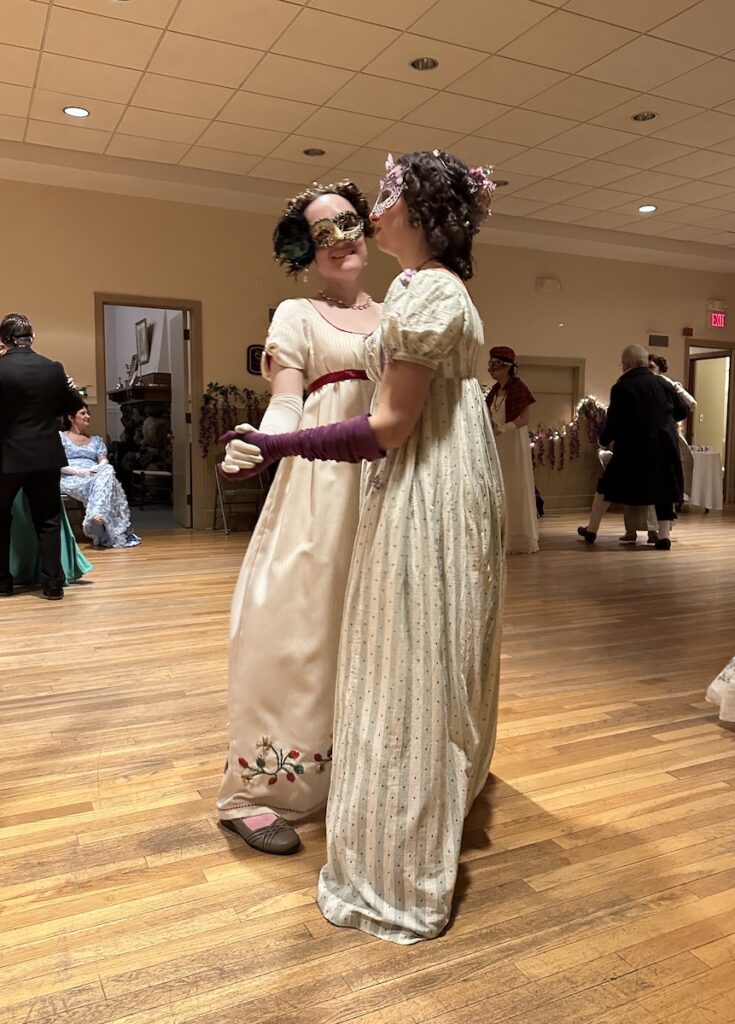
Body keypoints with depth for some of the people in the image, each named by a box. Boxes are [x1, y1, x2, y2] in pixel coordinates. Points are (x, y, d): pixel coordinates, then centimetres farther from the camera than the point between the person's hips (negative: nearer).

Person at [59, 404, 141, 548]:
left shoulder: (96, 440, 28)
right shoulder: (61, 436, 15)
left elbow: (104, 461, 13)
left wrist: (98, 468, -12)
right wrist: (78, 471, -15)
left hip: (95, 476, 4)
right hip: (71, 479, -4)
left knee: (107, 472, -35)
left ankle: (97, 515, -52)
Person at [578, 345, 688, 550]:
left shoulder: (621, 388, -10)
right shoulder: (663, 383, 5)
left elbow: (614, 422, -12)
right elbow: (683, 411, 13)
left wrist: (604, 439, 7)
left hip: (634, 449, -3)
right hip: (665, 447, 3)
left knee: (608, 486, 13)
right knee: (663, 488, 15)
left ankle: (591, 530, 22)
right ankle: (664, 535, 9)